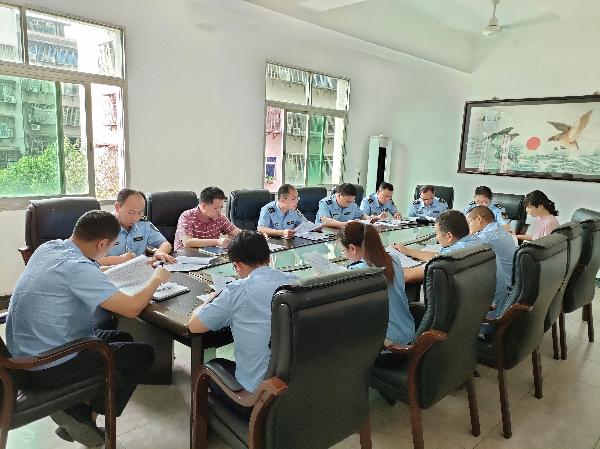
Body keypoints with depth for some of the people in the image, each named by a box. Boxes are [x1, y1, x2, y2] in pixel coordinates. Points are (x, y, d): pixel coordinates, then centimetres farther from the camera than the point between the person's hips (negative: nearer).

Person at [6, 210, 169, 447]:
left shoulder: (48, 247, 0)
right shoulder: (77, 267, -27)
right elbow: (132, 308, -27)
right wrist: (157, 278, -8)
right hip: (47, 368, -9)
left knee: (122, 339, 22)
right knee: (143, 354, 2)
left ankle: (77, 413, 17)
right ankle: (83, 414, 9)